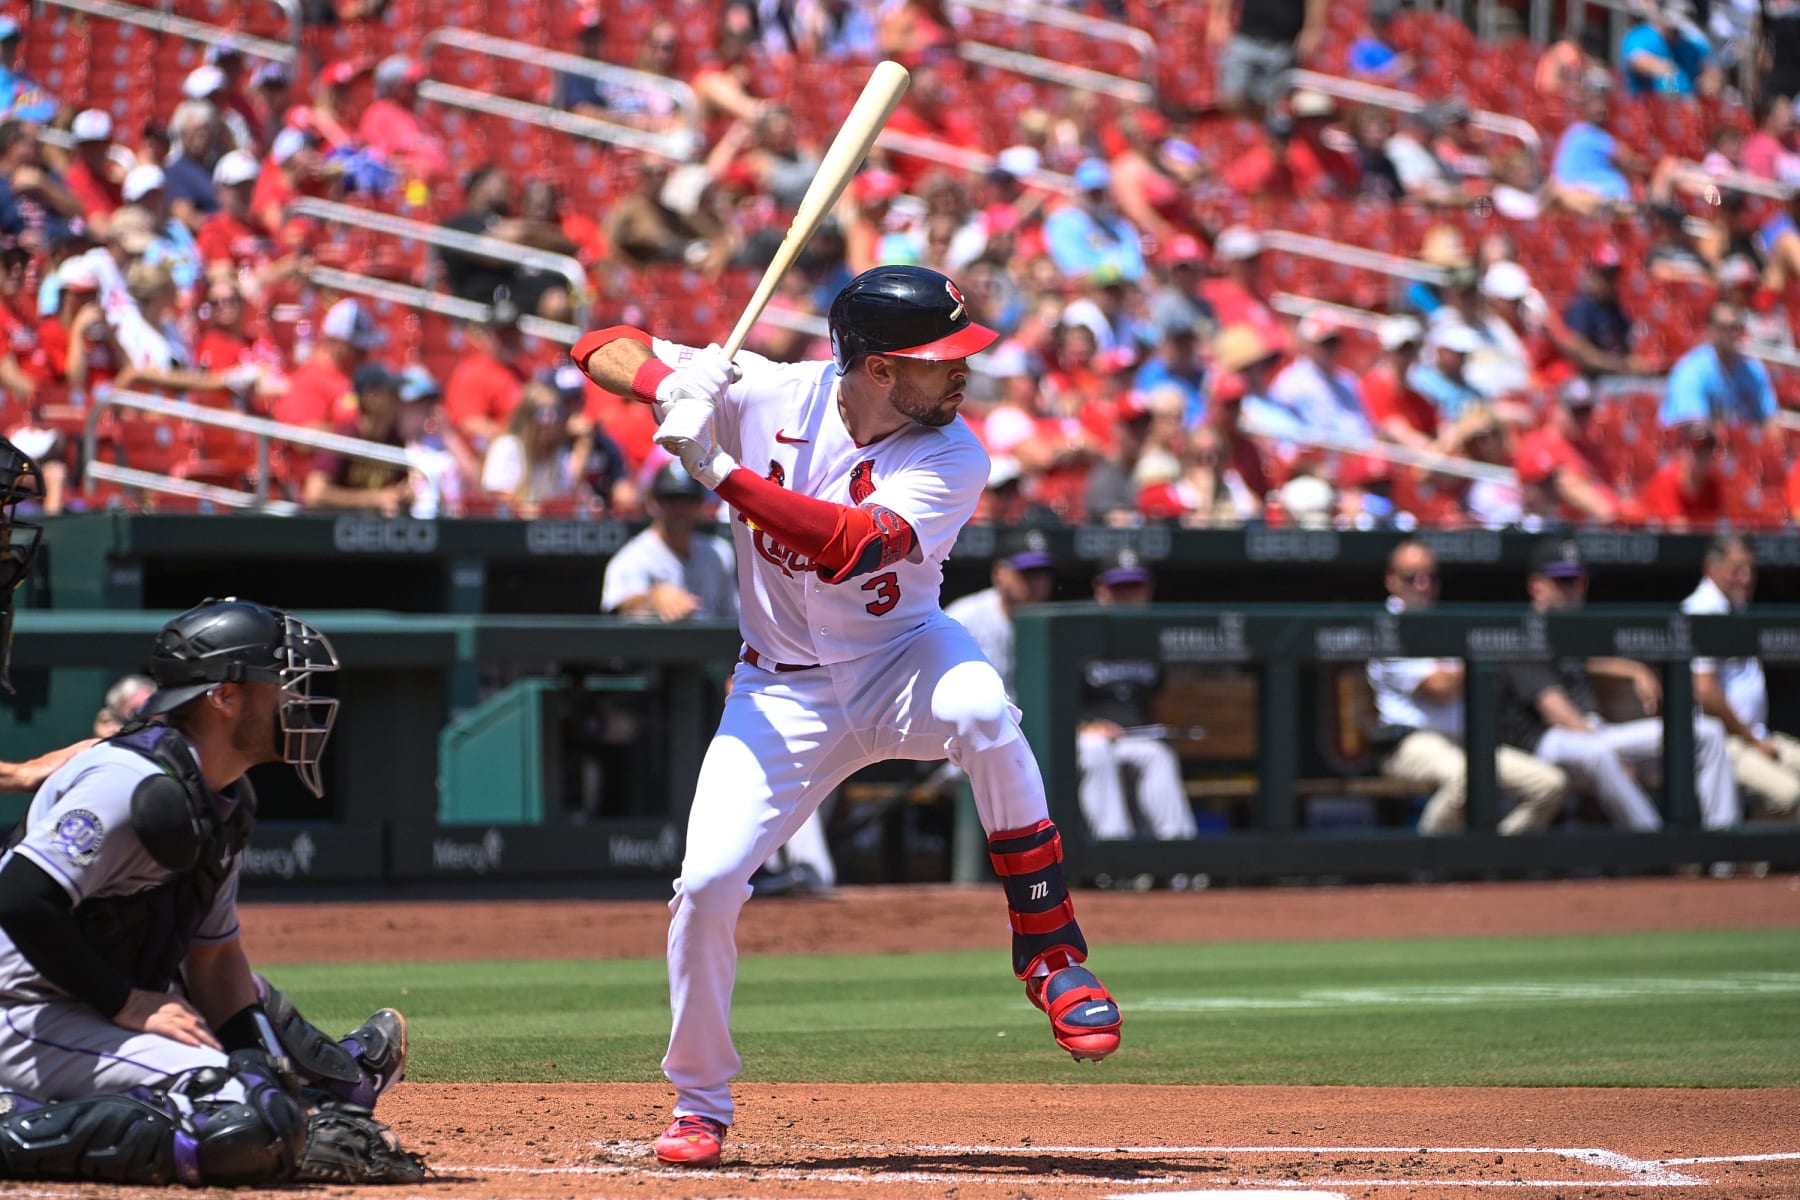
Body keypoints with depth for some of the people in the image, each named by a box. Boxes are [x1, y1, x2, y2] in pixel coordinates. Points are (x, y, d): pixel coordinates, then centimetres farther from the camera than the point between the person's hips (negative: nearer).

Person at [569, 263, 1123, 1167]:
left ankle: (1049, 953, -24)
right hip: (783, 692, 1)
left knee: (980, 711, -36)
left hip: (900, 661, -1)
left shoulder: (952, 458, -16)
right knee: (706, 885, -12)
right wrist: (671, 381, -29)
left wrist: (722, 472, -37)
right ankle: (699, 1106, 12)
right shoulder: (767, 396, -12)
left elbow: (856, 545, -34)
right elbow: (605, 349, -6)